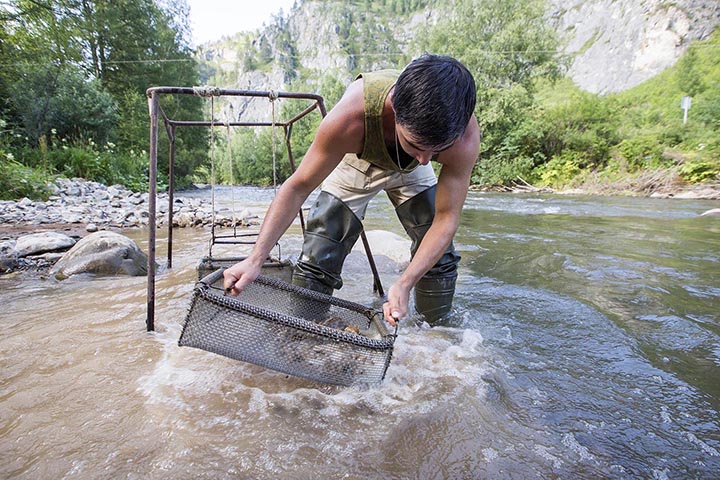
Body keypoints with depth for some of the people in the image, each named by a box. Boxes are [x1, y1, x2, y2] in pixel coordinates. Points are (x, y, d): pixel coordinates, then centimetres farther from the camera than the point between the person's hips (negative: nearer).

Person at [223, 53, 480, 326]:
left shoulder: (464, 136, -39)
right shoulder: (350, 116, -43)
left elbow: (446, 218, -29)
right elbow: (300, 185, -31)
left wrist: (404, 284, -40)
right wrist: (256, 259, -36)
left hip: (411, 172, 2)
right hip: (356, 162, -1)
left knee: (440, 258, -1)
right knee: (317, 262, -10)